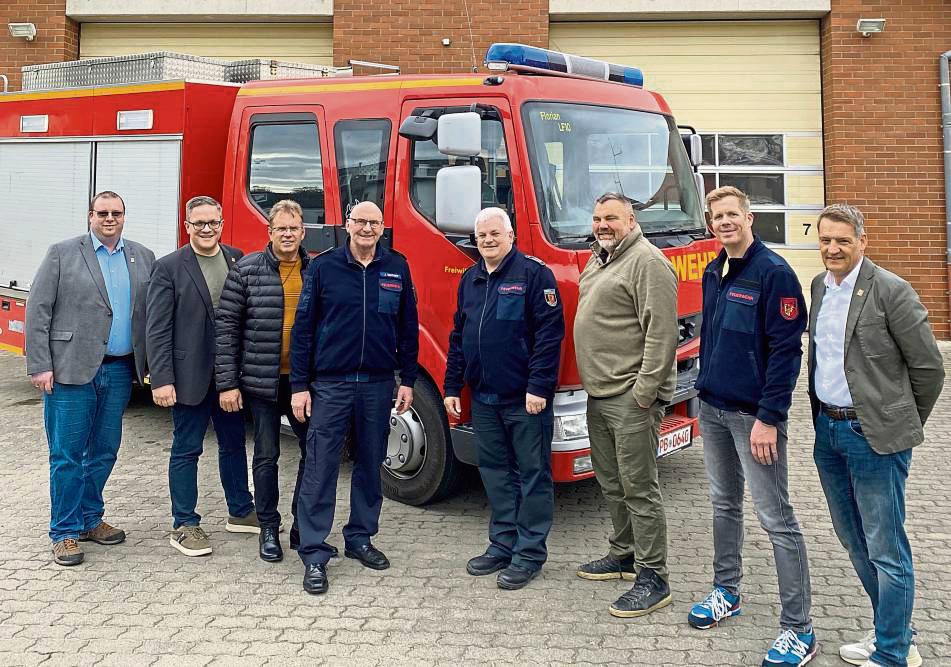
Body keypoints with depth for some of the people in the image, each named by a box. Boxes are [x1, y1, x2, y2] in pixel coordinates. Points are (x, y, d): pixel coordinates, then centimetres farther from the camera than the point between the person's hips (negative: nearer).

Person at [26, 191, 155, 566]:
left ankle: (90, 519, 28)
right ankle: (65, 532, 11)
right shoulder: (62, 254, -1)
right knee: (67, 454, 1)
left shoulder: (143, 258, 10)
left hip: (119, 370, 4)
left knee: (104, 451, 13)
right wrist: (39, 366, -11)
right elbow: (38, 311, -4)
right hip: (71, 371, -4)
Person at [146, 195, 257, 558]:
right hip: (190, 374, -4)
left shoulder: (237, 259, 4)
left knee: (234, 443, 17)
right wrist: (161, 379, -14)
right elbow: (157, 329, -9)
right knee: (186, 450, 6)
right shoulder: (169, 267, -7)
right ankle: (184, 526, 17)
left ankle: (241, 512, 32)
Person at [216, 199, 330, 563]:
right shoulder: (246, 270, -3)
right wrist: (227, 383, -8)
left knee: (314, 451, 6)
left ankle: (302, 527, 22)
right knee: (267, 455, 7)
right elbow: (226, 327, -4)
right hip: (263, 381, -2)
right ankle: (269, 529, 21)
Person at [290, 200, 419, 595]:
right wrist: (299, 386, -5)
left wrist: (407, 380, 6)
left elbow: (408, 327, 10)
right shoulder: (323, 267, 0)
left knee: (370, 465, 12)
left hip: (378, 384, 3)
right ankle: (314, 554, 4)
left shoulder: (397, 268, 6)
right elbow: (303, 327, -1)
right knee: (320, 469, -3)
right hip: (330, 384, -3)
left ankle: (360, 539, 27)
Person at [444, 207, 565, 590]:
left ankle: (530, 553, 12)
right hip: (483, 398, 7)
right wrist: (452, 387, 14)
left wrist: (539, 386, -18)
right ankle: (502, 544, 25)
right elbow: (458, 336, 18)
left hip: (525, 399, -7)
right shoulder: (470, 279, 13)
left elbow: (550, 332, -14)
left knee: (533, 474, 3)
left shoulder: (533, 273, -8)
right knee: (495, 472, 13)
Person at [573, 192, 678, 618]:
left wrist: (645, 391, -22)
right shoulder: (598, 260, 17)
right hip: (599, 394, 10)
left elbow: (661, 331, -20)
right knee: (611, 483, 19)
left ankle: (653, 579, 3)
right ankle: (624, 554, 33)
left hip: (630, 397, -10)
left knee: (639, 487, -5)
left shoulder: (647, 261, -13)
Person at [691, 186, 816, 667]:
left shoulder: (773, 272, -13)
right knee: (724, 505, 18)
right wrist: (706, 392, 15)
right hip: (713, 409, 7)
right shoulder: (712, 274, 10)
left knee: (776, 518, -4)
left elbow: (786, 350, -16)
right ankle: (726, 592, 35)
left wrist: (768, 417, -19)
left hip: (754, 414, -7)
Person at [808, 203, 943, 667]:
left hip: (875, 437, -7)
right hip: (828, 431, 8)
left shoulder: (891, 291, -13)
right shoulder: (819, 286, 8)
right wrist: (822, 417, 15)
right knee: (853, 541, 17)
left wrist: (903, 425, 2)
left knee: (886, 551, 1)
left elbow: (929, 367, -8)